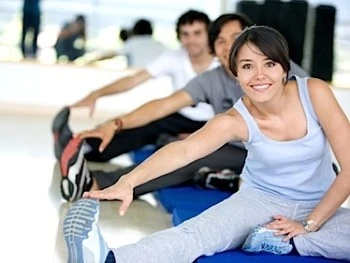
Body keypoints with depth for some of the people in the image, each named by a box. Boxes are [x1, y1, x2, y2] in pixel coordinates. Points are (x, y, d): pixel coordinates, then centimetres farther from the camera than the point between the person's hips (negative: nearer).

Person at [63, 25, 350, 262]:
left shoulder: (315, 92, -17)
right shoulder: (236, 120, -18)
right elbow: (184, 150, -37)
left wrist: (309, 224, -17)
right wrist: (129, 181, -54)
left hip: (320, 208, 2)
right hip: (260, 201, -1)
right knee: (194, 234, -32)